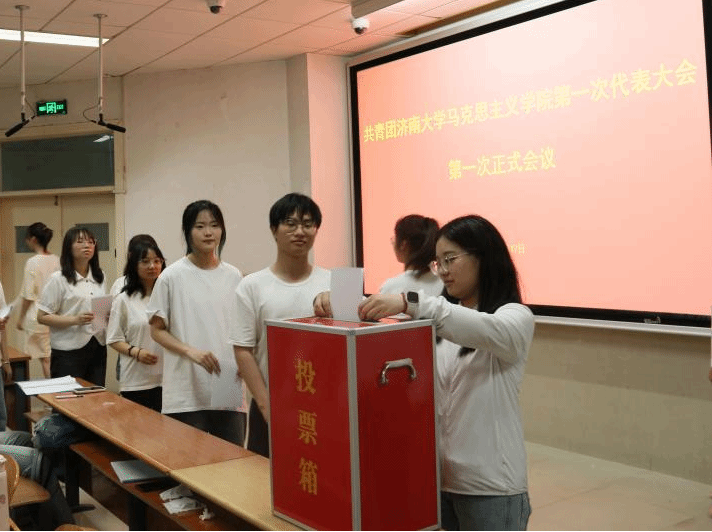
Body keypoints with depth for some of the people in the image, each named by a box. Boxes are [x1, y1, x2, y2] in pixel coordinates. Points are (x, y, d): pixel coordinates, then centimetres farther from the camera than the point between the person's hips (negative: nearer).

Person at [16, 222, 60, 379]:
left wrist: (20, 318, 0)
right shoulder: (56, 260, 4)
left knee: (45, 359, 1)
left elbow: (28, 296, -11)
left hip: (37, 317, -6)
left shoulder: (32, 262, -14)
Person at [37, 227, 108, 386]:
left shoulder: (99, 277, 12)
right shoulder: (58, 279, -5)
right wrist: (75, 320, -20)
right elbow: (42, 317, -8)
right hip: (69, 351, -5)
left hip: (98, 348, 5)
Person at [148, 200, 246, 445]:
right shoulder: (172, 276, -2)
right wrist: (191, 351, -15)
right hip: (187, 391, -3)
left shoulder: (234, 276, 8)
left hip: (229, 390, 3)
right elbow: (157, 330, 1)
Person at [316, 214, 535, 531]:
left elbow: (483, 331, -29)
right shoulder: (439, 320, 11)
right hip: (433, 475, 5)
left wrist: (410, 302, -41)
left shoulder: (516, 319, -7)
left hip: (488, 484, -5)